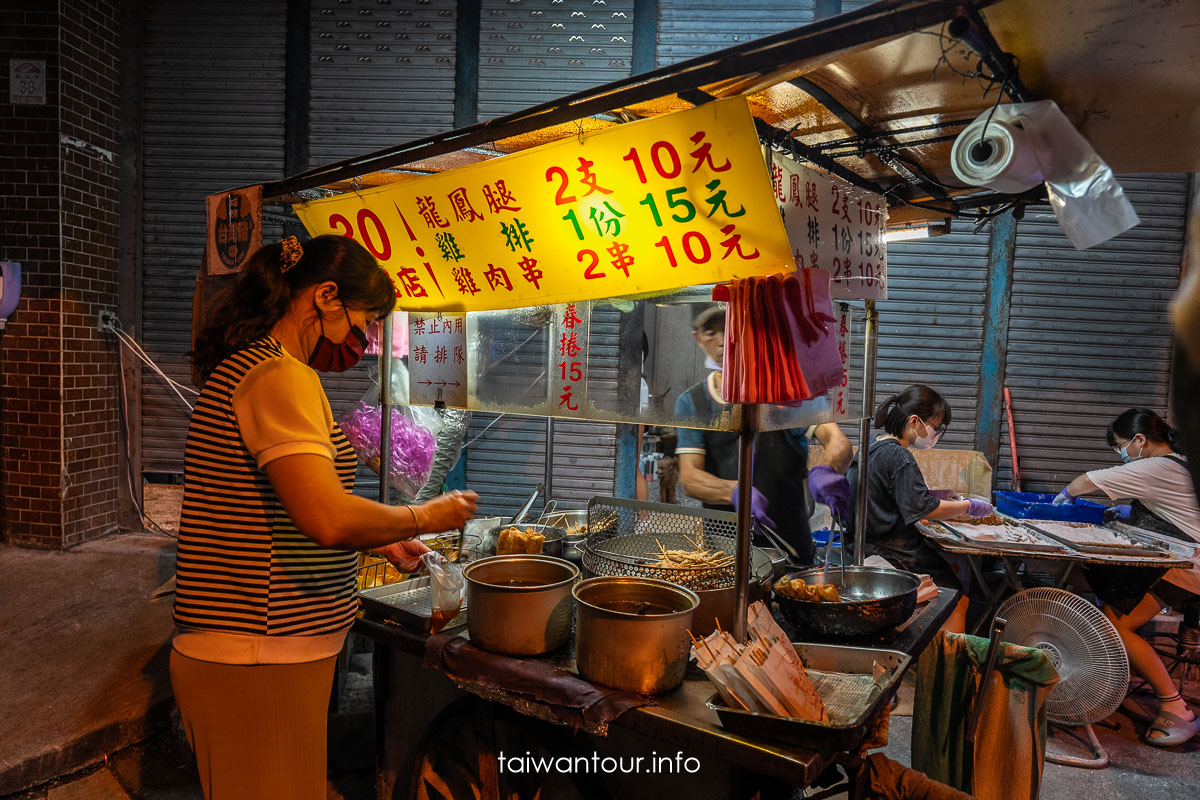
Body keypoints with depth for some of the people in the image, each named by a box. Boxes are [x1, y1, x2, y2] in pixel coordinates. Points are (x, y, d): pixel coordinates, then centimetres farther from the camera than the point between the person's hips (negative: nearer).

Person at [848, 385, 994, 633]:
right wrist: (970, 506, -9)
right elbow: (923, 509, -20)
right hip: (894, 554, -10)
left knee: (957, 568, 18)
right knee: (959, 600, -4)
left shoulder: (872, 447, 9)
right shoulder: (899, 457, -19)